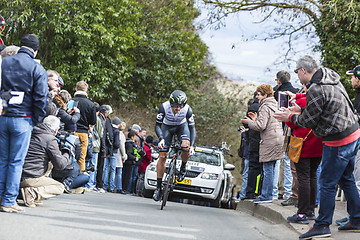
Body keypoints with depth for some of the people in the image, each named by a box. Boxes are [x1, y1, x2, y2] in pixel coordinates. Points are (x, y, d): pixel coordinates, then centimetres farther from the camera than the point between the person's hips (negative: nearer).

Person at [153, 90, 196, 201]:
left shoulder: (187, 109, -31)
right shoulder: (164, 107, -33)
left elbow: (192, 128, -26)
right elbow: (157, 125, -27)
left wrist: (191, 145, -38)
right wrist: (161, 139, -45)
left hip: (181, 126, 0)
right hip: (167, 127, 0)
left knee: (186, 147, -32)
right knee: (162, 156, -9)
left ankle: (183, 168, -1)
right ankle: (158, 187, -1)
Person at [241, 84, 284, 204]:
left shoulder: (265, 107, -11)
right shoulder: (274, 105, 19)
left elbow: (261, 126, -18)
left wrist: (249, 122, -4)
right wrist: (256, 119, 18)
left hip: (269, 142, -10)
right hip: (277, 140, 10)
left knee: (268, 169, -7)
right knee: (270, 169, 12)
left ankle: (266, 195, -6)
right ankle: (267, 194, 16)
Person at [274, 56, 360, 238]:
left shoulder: (315, 90, -21)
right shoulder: (331, 78, 9)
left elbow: (308, 121, -13)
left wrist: (291, 117, 4)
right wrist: (300, 110, 18)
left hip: (337, 143, -10)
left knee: (327, 184, -2)